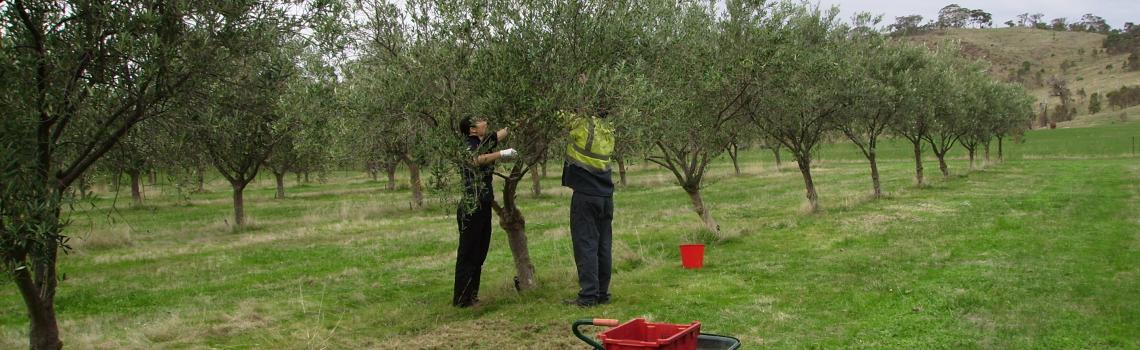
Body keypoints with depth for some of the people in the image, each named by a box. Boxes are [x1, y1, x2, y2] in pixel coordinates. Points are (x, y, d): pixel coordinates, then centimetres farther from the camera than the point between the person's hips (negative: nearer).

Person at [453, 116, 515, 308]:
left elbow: (505, 131, 17)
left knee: (479, 254, 15)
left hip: (483, 207, 9)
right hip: (471, 209, -9)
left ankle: (471, 296, 24)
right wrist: (502, 154, -36)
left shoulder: (486, 142, 10)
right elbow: (477, 160, -36)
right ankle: (461, 299, 3)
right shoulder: (470, 145, -14)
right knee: (467, 255, -3)